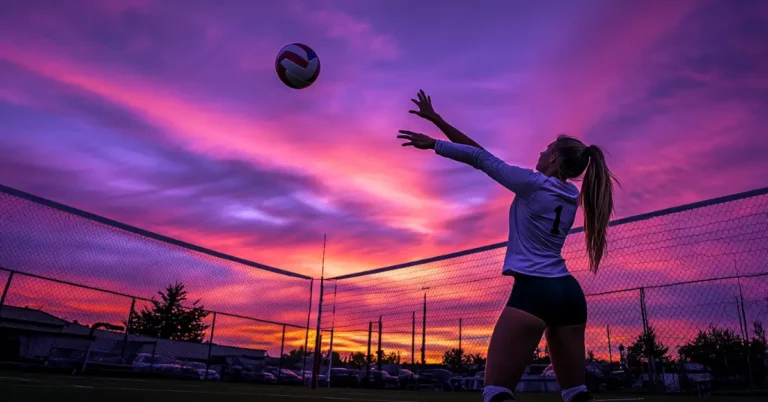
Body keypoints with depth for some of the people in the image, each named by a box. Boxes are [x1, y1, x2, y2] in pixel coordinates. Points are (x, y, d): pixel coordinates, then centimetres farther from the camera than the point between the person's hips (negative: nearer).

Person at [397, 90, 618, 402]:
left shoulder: (534, 183, -4)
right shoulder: (571, 194, 17)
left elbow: (481, 158, 0)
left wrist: (432, 143, 16)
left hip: (534, 290, -8)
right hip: (569, 293, 9)